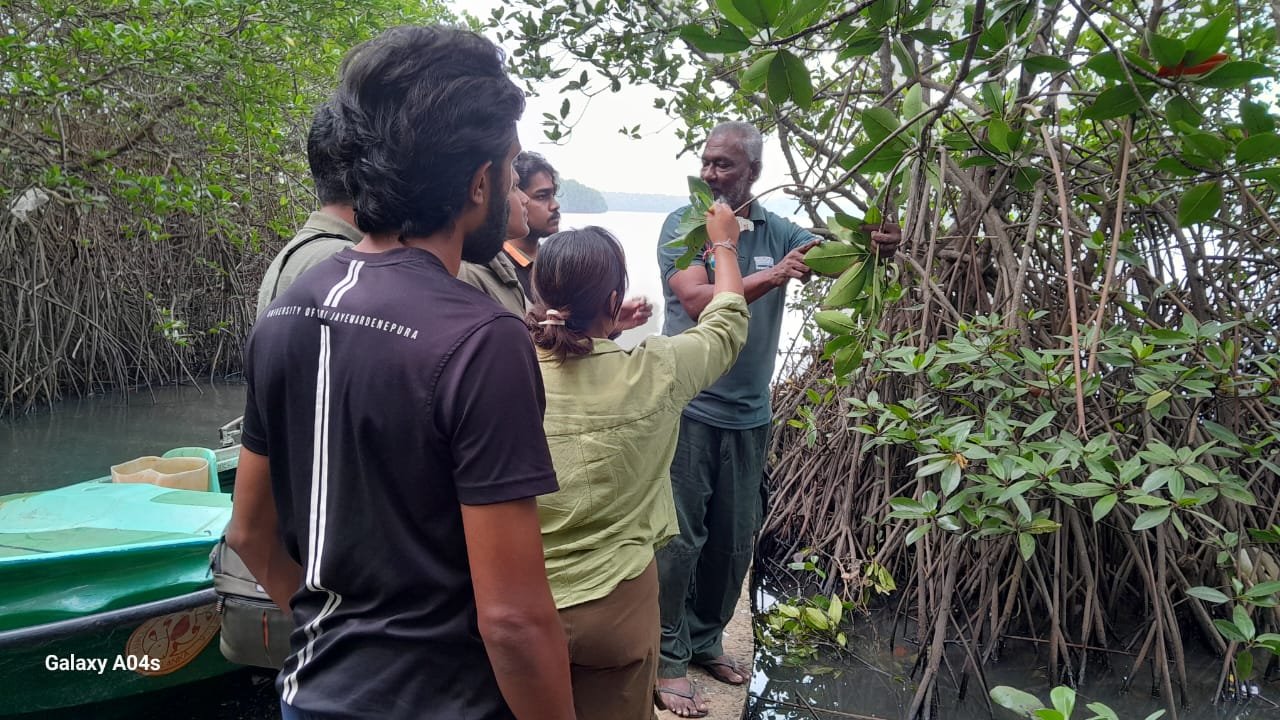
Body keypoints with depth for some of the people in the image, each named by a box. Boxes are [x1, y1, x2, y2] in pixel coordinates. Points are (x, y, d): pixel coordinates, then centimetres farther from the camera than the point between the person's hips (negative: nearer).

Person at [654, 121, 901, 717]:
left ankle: (705, 640, 34)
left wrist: (875, 246, -27)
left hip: (749, 412, 5)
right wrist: (772, 276, -30)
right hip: (690, 406, -5)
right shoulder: (682, 225, -6)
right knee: (680, 538, 0)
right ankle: (667, 659, 15)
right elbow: (698, 300, -20)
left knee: (734, 540, 15)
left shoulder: (776, 231, 6)